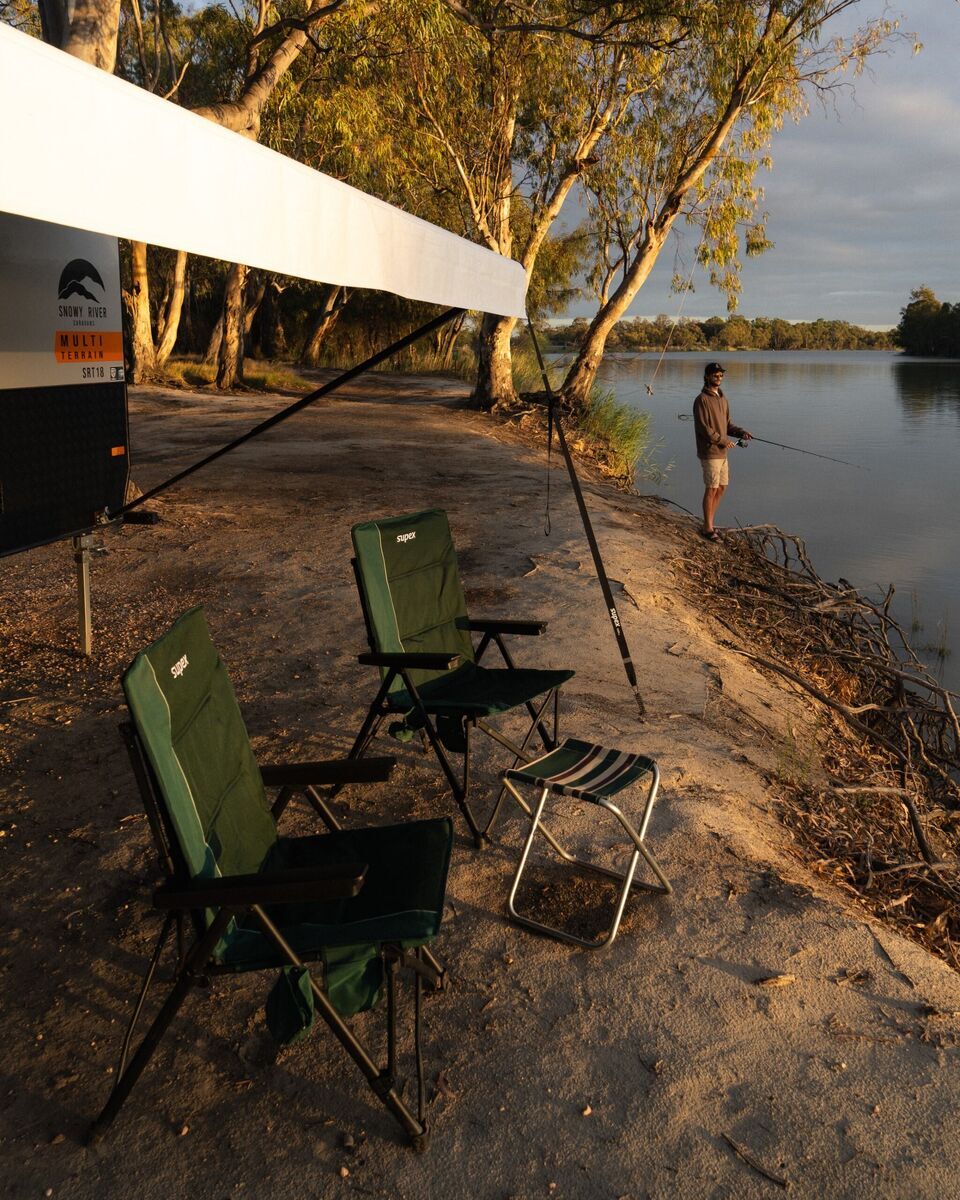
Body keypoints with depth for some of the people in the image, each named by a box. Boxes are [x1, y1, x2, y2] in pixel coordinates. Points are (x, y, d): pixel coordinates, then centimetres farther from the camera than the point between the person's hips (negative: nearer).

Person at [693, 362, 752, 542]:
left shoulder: (722, 398, 14)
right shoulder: (702, 400, -12)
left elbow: (727, 424, 18)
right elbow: (703, 427, -18)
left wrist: (742, 433, 0)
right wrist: (723, 441, -18)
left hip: (721, 453, 9)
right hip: (709, 452, -9)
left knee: (721, 487, 12)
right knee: (711, 489, -4)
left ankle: (708, 524, 22)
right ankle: (708, 528, 5)